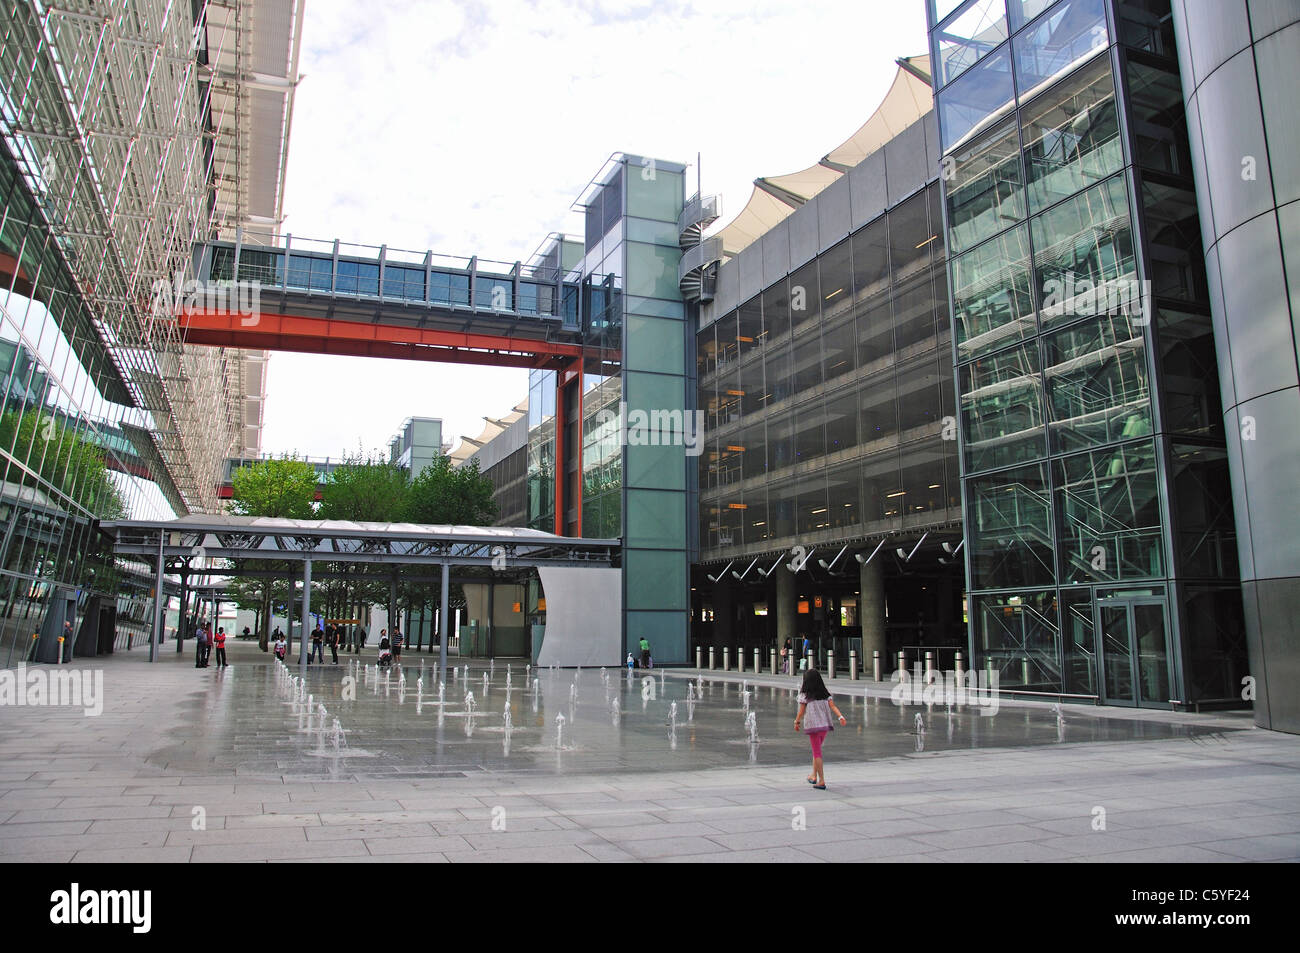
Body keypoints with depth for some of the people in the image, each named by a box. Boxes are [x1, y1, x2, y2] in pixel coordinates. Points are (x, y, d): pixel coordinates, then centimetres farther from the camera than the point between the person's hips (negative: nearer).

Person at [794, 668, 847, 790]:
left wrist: (797, 722, 5)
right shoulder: (825, 693, 6)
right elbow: (832, 706, -5)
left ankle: (822, 781, -1)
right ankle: (814, 776, 29)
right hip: (824, 725, 5)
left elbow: (801, 711, -7)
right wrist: (841, 717, -12)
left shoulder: (805, 694, -7)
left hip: (813, 725, -5)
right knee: (816, 750, 21)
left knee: (817, 753, 1)